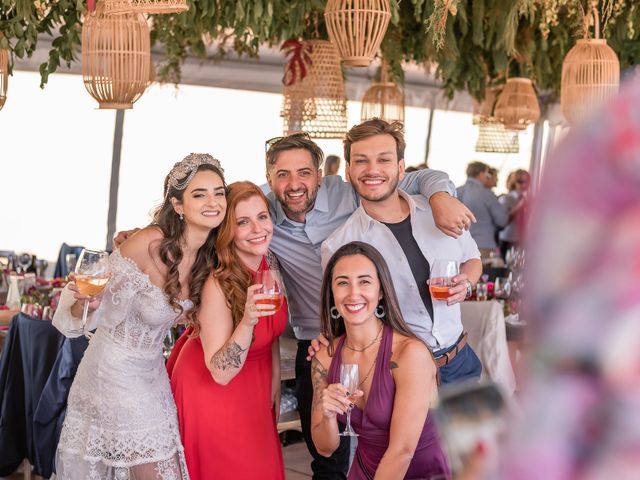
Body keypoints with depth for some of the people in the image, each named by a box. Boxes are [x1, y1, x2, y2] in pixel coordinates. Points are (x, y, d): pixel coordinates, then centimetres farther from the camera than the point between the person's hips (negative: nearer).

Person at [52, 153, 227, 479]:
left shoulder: (209, 256, -4)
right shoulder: (147, 244, -25)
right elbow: (100, 312, -18)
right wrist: (82, 301, -38)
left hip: (151, 373, 7)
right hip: (114, 374, -6)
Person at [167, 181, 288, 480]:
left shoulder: (269, 264, -11)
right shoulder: (217, 284, -31)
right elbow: (221, 373, -30)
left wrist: (275, 385, 10)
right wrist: (247, 321, -44)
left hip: (255, 386, 7)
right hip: (209, 387, -6)